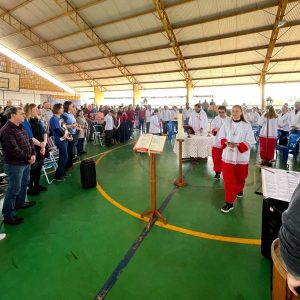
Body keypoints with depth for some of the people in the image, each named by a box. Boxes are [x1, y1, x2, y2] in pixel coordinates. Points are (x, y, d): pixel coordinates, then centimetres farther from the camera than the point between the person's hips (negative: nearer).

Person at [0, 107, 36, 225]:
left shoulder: (20, 127, 9)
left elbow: (29, 141, 11)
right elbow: (14, 150, -26)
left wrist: (33, 154, -4)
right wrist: (28, 158, -16)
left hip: (26, 163, 10)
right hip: (15, 164, -9)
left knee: (24, 183, 24)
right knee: (14, 189, 0)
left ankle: (20, 203, 45)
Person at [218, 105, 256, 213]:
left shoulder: (247, 125, -6)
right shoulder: (226, 123, 0)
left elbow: (250, 141, -7)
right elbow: (221, 136, 5)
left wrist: (238, 145, -22)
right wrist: (226, 142, -16)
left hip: (241, 155, -1)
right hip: (228, 155, 1)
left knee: (240, 177, 18)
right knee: (228, 179, 0)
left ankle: (239, 190, 50)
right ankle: (229, 202, 9)